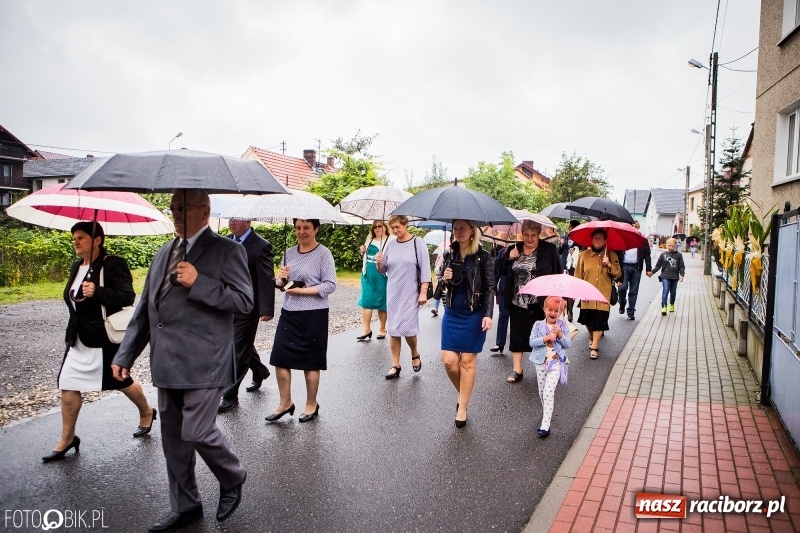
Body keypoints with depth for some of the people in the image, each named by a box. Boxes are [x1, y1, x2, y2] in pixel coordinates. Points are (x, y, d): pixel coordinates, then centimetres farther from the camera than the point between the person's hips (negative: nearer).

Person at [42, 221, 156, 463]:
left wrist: (98, 292, -36)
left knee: (122, 382, 9)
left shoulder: (113, 264, -16)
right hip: (79, 340, 7)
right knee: (67, 384, 3)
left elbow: (128, 296, -24)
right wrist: (70, 333, 21)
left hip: (106, 340, -7)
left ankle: (147, 413, 36)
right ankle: (67, 438, 16)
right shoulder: (77, 267, 10)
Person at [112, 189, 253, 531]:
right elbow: (145, 309, 18)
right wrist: (125, 354, 13)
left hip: (203, 363, -7)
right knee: (173, 440, 14)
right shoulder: (164, 253, 16)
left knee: (197, 432, -8)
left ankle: (233, 479, 22)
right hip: (167, 364, 7)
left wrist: (198, 283, -21)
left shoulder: (226, 250, -6)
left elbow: (244, 301, -13)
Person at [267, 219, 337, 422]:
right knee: (280, 358, 5)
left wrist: (302, 291, -18)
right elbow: (280, 284, 15)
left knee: (310, 362, 7)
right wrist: (281, 278, -8)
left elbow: (330, 285, -13)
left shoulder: (323, 253, -8)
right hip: (289, 313, 5)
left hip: (314, 315, -5)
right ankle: (285, 402, 23)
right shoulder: (289, 253, 9)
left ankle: (311, 404, 26)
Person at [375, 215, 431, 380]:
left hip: (411, 293, -4)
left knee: (408, 328, -6)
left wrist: (423, 292, -11)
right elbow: (383, 270, 12)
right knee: (393, 330, 5)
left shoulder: (418, 243, -5)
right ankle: (396, 365, 14)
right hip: (393, 293, 4)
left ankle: (415, 355, 24)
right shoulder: (390, 245, 6)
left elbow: (425, 269, -6)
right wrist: (379, 263, -9)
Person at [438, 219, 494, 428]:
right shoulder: (449, 254, 5)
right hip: (451, 313, 4)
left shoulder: (483, 256, -7)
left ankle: (462, 407, 15)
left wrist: (488, 314, -16)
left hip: (474, 315, -4)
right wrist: (444, 279, -8)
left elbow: (490, 288, -6)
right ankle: (462, 393, 28)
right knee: (449, 360, 0)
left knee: (468, 361, 3)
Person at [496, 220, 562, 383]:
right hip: (517, 302, 3)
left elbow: (558, 275, -3)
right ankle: (517, 370, 15)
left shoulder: (549, 249, -3)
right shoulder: (513, 249, 7)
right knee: (517, 335, 6)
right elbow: (501, 271, 10)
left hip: (540, 303, -3)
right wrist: (509, 258, -9)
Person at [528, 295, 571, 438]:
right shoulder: (538, 325, 0)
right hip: (541, 362, 2)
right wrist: (546, 338, -22)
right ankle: (546, 413, 38)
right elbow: (532, 342, -9)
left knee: (549, 392, -12)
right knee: (542, 392, 13)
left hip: (556, 363, -2)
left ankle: (545, 424, -13)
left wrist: (560, 334, -20)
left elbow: (567, 344, -3)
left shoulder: (563, 325, 1)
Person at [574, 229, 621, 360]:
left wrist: (609, 264, -19)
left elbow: (618, 273, -4)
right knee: (588, 320, 14)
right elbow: (578, 275, 0)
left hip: (603, 295, -1)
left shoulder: (612, 255, 2)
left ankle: (594, 347, 2)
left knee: (599, 322, -6)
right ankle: (592, 337, 42)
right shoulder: (583, 255, 0)